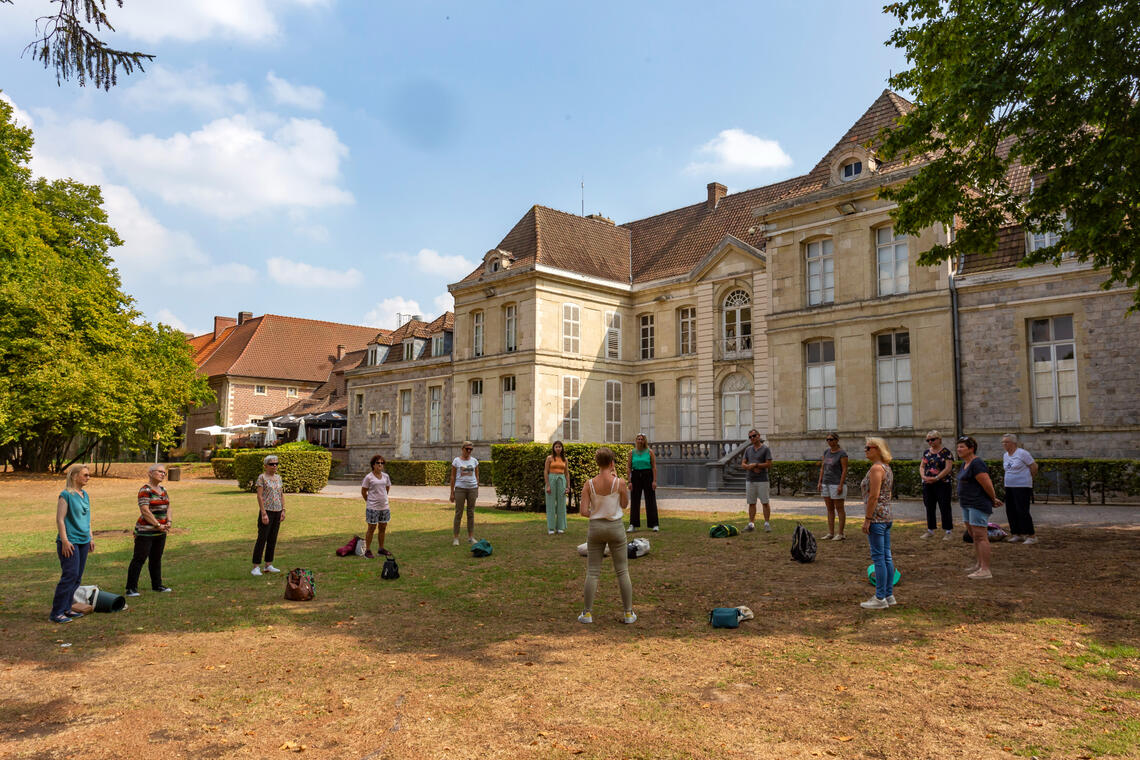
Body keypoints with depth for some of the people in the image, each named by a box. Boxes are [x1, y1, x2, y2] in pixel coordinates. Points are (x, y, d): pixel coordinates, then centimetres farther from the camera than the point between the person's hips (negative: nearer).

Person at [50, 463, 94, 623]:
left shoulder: (85, 495, 14)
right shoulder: (66, 495, -9)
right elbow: (60, 520, -12)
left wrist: (90, 539, 19)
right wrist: (65, 541, -17)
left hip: (83, 541, 8)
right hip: (70, 541, -8)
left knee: (77, 577, 8)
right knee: (70, 575, -11)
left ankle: (66, 608, 17)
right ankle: (57, 612, -4)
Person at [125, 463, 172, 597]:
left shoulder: (163, 490, 14)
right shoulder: (145, 490, -12)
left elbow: (167, 507, 17)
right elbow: (145, 511, -18)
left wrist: (168, 522, 0)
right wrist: (158, 525, -16)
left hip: (160, 533, 8)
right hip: (145, 531, -8)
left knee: (156, 559, 14)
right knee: (139, 558, -5)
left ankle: (157, 585, 23)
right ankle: (131, 588, 0)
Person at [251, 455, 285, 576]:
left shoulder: (278, 477, 11)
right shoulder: (262, 477, -7)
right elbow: (259, 496, -11)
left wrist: (283, 510, 7)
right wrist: (264, 513, -16)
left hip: (277, 512, 6)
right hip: (267, 511, -6)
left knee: (272, 540, 10)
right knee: (262, 539, -5)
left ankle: (268, 565, 17)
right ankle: (255, 567, -1)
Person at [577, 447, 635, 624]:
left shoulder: (589, 484, -9)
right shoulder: (619, 483, -12)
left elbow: (583, 511, -11)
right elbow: (624, 505, 4)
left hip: (596, 527, 1)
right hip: (615, 527, -1)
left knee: (592, 572, 9)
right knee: (622, 571, 10)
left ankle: (587, 613, 12)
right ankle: (628, 613, 14)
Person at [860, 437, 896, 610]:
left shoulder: (876, 468, -15)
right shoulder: (887, 468, 15)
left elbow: (874, 496, -20)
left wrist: (867, 519, -17)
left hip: (876, 517, -10)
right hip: (887, 516, 10)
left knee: (878, 558, -5)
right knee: (887, 557, 12)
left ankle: (880, 598, -1)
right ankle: (889, 595, 18)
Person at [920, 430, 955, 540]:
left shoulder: (946, 452, -6)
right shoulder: (926, 452, 12)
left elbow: (948, 468, -13)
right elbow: (922, 466, 12)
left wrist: (936, 478, -19)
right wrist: (924, 477, -8)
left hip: (942, 484, -6)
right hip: (927, 485, 6)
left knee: (944, 508, -2)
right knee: (929, 508, 10)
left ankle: (948, 531, 4)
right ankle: (930, 530, 19)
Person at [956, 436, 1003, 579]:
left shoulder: (976, 464, -18)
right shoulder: (965, 463, 14)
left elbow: (987, 484, -18)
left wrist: (993, 499, -2)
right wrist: (993, 499, 16)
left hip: (979, 505, -11)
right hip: (968, 504, 11)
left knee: (980, 536, -10)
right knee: (974, 535, 16)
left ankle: (986, 570, -8)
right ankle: (980, 565, 25)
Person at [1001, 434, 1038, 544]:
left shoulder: (1022, 453, -11)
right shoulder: (1005, 456, 12)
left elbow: (1034, 467, -6)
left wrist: (1028, 478, 4)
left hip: (1022, 487, -8)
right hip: (1009, 486, 8)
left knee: (1022, 511, -10)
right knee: (1011, 511, 9)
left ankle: (1032, 535, -2)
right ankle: (1017, 534, 19)